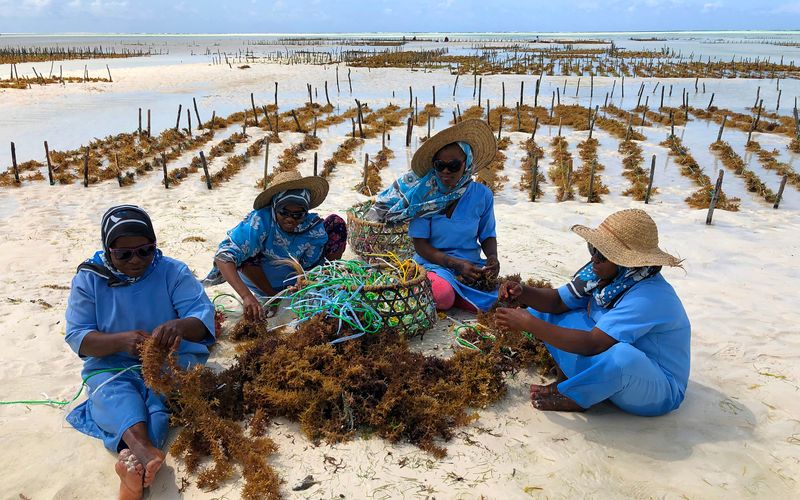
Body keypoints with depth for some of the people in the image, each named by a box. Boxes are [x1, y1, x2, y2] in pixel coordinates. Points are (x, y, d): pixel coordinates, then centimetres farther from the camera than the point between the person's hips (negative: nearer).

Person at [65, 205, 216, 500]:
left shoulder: (173, 272, -2)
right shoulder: (88, 279, 1)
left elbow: (204, 314, -12)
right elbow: (77, 336, -5)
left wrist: (180, 326, -38)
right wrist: (121, 341, -27)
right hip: (112, 366, 1)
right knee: (114, 395, -33)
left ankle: (132, 458, -53)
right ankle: (143, 448, -60)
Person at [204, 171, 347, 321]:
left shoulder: (314, 227, -26)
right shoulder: (259, 221, -35)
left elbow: (315, 268, -17)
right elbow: (223, 257, -44)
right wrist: (247, 296, -56)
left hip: (297, 280, 1)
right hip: (262, 281, -1)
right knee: (244, 252, -34)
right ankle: (272, 297, -9)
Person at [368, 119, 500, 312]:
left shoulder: (482, 195, 0)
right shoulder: (425, 194, -7)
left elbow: (488, 235, 12)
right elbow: (420, 244, -7)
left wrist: (492, 257, -12)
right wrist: (456, 264, -18)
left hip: (471, 266, 3)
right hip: (433, 262, -2)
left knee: (489, 300, -26)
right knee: (443, 296, -34)